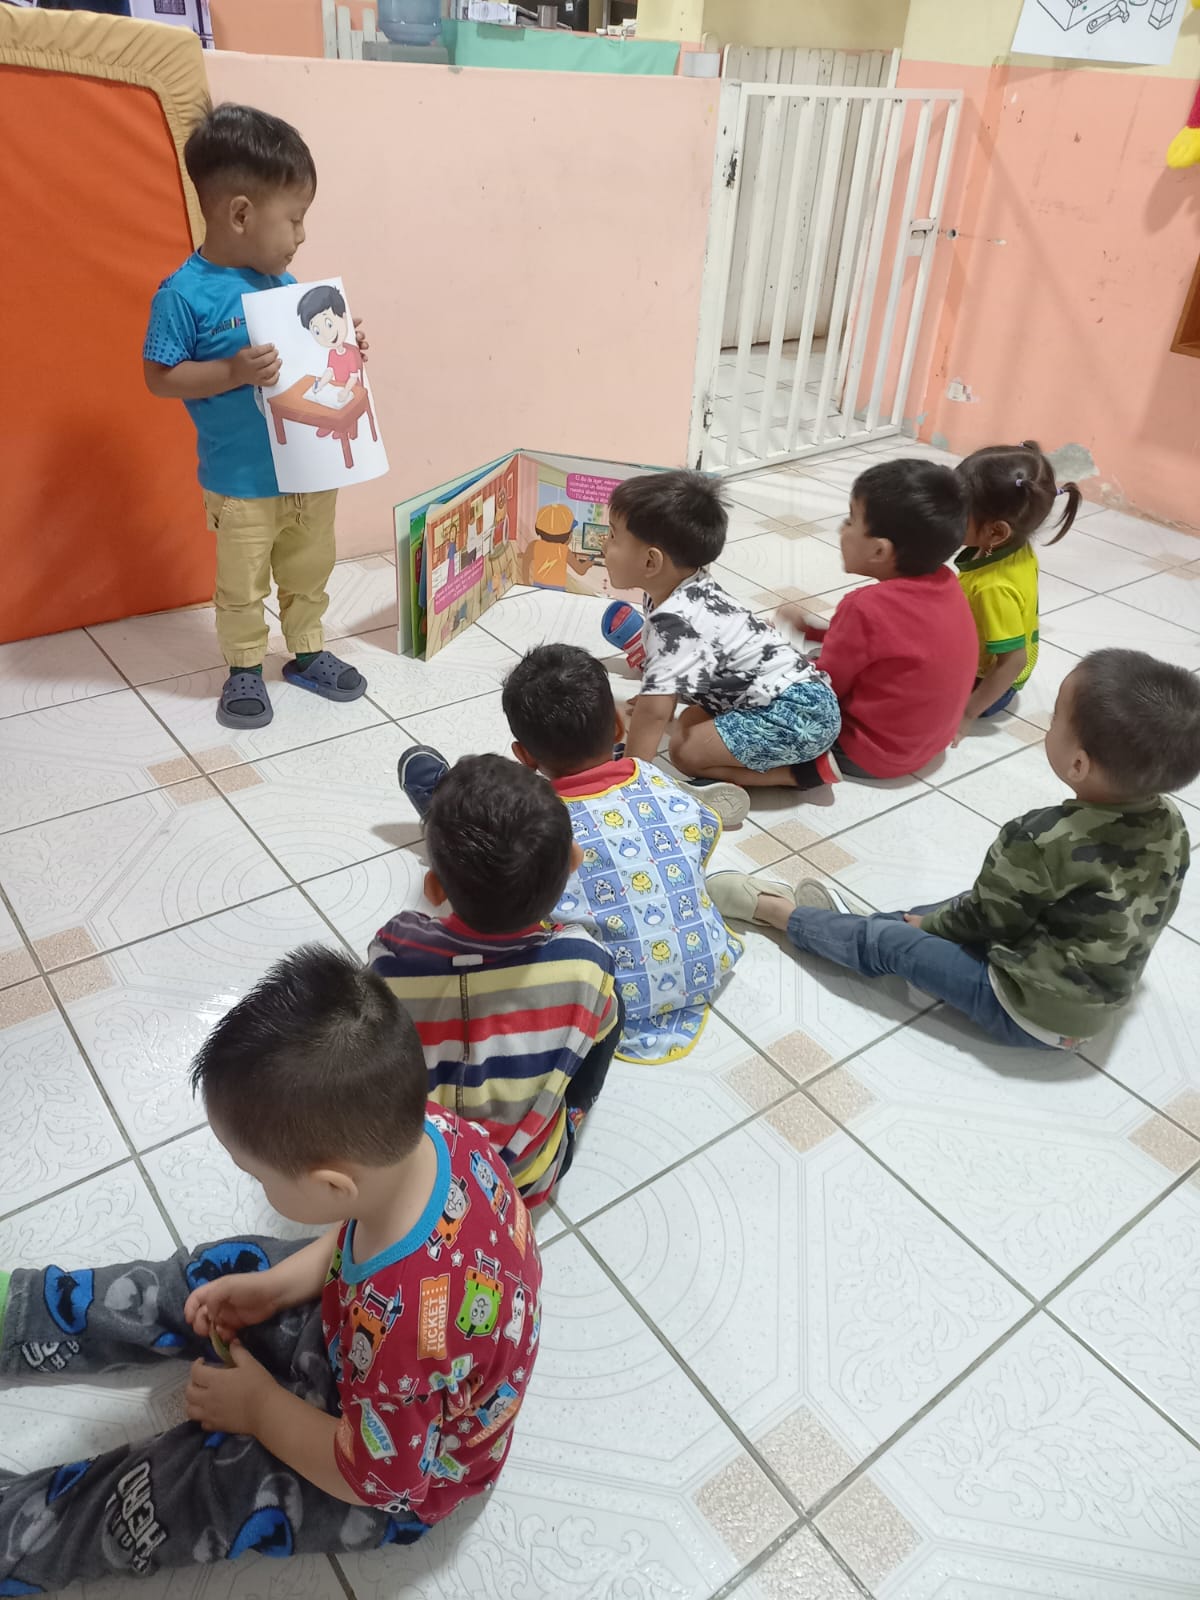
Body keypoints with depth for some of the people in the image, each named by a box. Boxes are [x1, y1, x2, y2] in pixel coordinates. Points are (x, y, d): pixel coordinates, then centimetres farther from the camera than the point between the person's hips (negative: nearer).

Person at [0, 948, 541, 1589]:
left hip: (401, 1476, -7)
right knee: (210, 1276, 12)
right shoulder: (432, 1130, -27)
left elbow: (372, 1479, -24)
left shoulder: (411, 1328, -46)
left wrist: (258, 1407, -13)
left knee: (178, 1485, -4)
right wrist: (276, 1285, -5)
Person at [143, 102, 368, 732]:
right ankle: (245, 669, 29)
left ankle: (307, 652, 39)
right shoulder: (185, 294, -16)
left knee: (309, 573, 20)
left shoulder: (283, 283, 2)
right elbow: (159, 377, -14)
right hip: (241, 484, -6)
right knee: (243, 587, 10)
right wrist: (233, 372, -26)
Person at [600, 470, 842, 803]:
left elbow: (654, 712, -28)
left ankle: (802, 769, -7)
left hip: (797, 713, -10)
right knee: (688, 724, 16)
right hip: (793, 697, 10)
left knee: (687, 751, -13)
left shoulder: (675, 622, -24)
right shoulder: (689, 589, 5)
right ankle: (800, 752, 8)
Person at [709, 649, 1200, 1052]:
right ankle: (842, 924, 27)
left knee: (890, 944, 0)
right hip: (1107, 1005, 7)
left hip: (1030, 1016, -7)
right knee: (968, 906, 19)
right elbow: (1127, 911, 6)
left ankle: (772, 909, 17)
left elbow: (984, 919, -15)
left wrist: (925, 923, 6)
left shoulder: (1038, 841, -31)